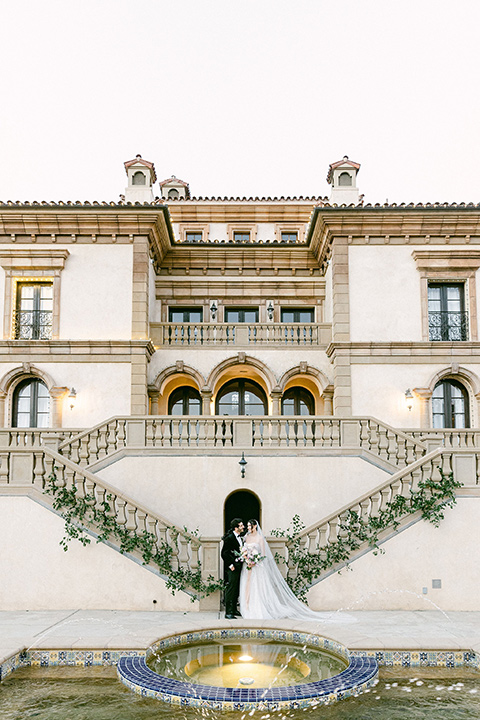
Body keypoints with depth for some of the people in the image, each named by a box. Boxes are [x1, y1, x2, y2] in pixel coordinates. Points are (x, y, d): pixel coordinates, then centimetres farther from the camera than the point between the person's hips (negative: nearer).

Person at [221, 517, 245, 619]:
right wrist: (230, 565, -16)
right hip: (233, 568, -9)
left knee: (236, 590, 15)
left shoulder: (240, 537, 12)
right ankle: (228, 612, -3)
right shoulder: (229, 538, -14)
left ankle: (234, 610, 24)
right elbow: (224, 553, -15)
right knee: (231, 589, -6)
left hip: (239, 567, 9)